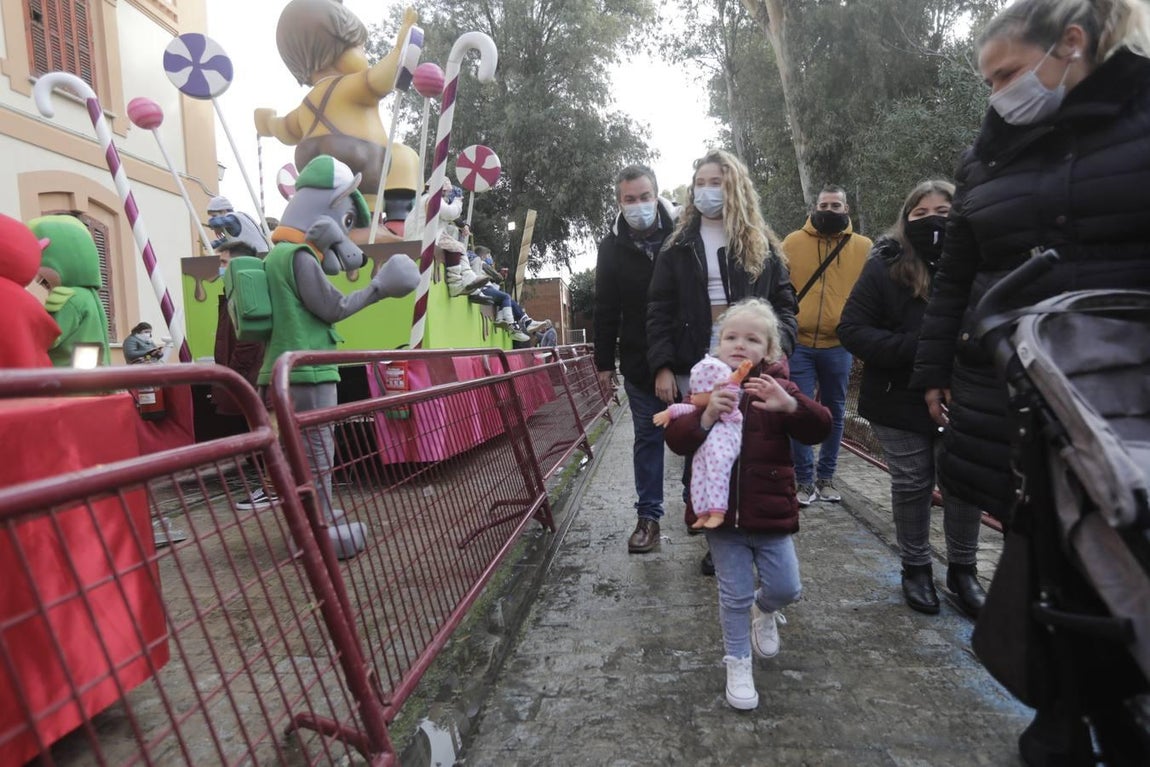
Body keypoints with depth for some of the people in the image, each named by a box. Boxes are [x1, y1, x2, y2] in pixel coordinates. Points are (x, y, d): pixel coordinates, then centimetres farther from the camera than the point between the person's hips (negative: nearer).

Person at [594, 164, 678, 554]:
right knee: (648, 437, 9)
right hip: (639, 362, 1)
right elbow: (605, 311, 5)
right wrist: (604, 361, 2)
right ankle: (648, 516, 17)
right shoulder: (612, 246, 2)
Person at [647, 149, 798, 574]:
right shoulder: (678, 246, 8)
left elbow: (784, 302, 8)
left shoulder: (762, 244, 9)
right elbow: (659, 311, 4)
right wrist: (662, 367, -6)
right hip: (694, 368, 0)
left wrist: (778, 347, -10)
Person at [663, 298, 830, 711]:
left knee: (786, 587, 10)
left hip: (770, 513, 1)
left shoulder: (776, 388, -2)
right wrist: (706, 416, -31)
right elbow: (676, 439, -12)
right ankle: (737, 663, 27)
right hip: (721, 512, -1)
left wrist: (790, 405, -32)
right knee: (734, 594, 7)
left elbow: (819, 428, -13)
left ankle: (763, 609, 45)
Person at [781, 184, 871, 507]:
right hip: (798, 344, -1)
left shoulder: (863, 247, 4)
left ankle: (826, 477, 26)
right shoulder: (793, 242, 1)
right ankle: (805, 480, 12)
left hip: (839, 346, 2)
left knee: (835, 414, 11)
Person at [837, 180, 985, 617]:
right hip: (899, 402, -1)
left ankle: (963, 570, 30)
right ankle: (916, 568, 30)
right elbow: (852, 330, -13)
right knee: (911, 485, 11)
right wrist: (916, 348, -23)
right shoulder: (884, 268, -8)